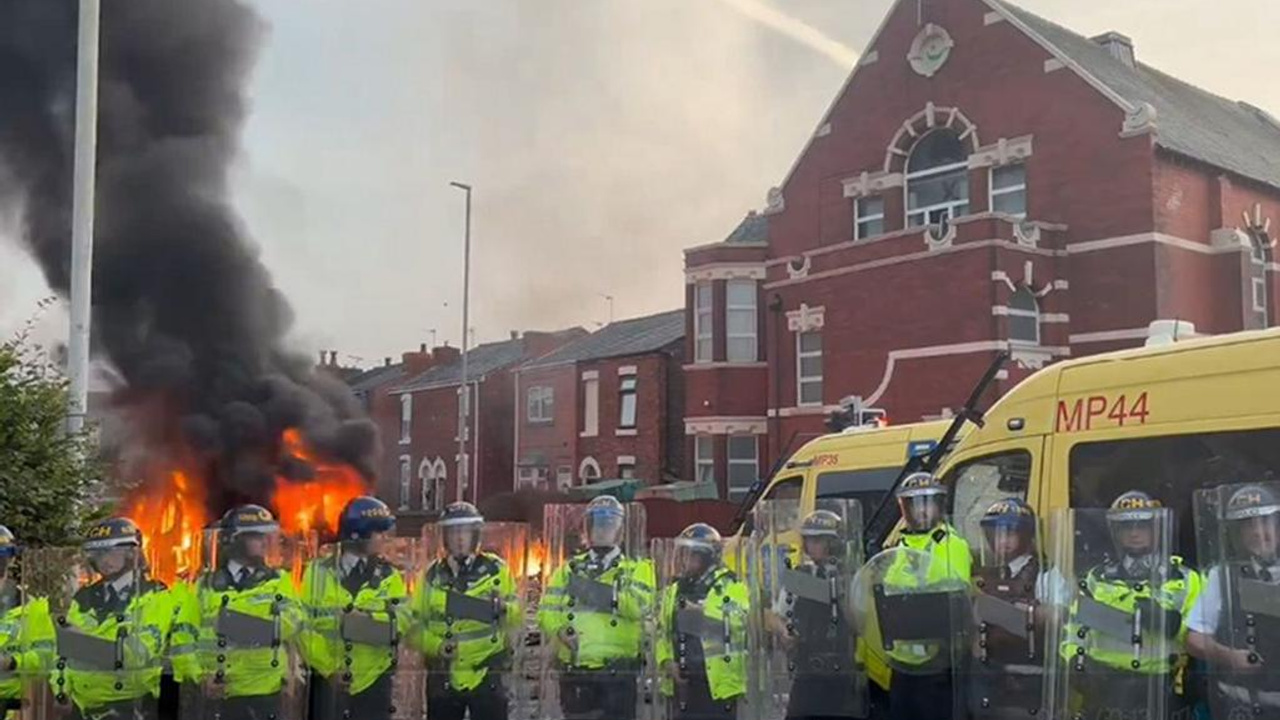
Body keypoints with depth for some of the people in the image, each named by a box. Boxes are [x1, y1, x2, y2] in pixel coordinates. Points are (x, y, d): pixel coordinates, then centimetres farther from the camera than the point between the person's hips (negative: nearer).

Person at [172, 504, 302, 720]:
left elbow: (292, 622, -12)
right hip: (213, 697, 1)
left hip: (263, 696, -1)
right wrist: (198, 676, -9)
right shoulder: (204, 586, 10)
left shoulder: (278, 582, 8)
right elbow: (183, 639, 5)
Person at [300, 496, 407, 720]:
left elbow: (400, 620, -13)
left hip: (372, 684, 1)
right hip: (327, 681, -1)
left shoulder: (390, 577, 4)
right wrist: (327, 667, -13)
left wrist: (349, 621, -23)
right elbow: (304, 626, -4)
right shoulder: (319, 572, 1)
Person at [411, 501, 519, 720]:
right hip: (443, 677, 3)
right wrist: (436, 645, -13)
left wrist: (504, 609, -23)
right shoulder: (433, 575, 5)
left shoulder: (496, 569, -1)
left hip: (487, 676, -2)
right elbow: (415, 624, 5)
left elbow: (516, 618, -1)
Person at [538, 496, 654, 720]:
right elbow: (546, 611, 4)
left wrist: (600, 591, -23)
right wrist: (560, 630, -16)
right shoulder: (569, 571, 15)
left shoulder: (636, 570, 7)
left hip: (618, 673, -3)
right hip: (575, 673, 3)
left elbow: (639, 606, -13)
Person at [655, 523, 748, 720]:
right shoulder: (674, 591, 14)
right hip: (683, 682, 6)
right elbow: (662, 633, 19)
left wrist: (703, 611, -32)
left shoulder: (731, 587, -6)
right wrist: (667, 661, 3)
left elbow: (736, 620, -24)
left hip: (719, 681, -6)